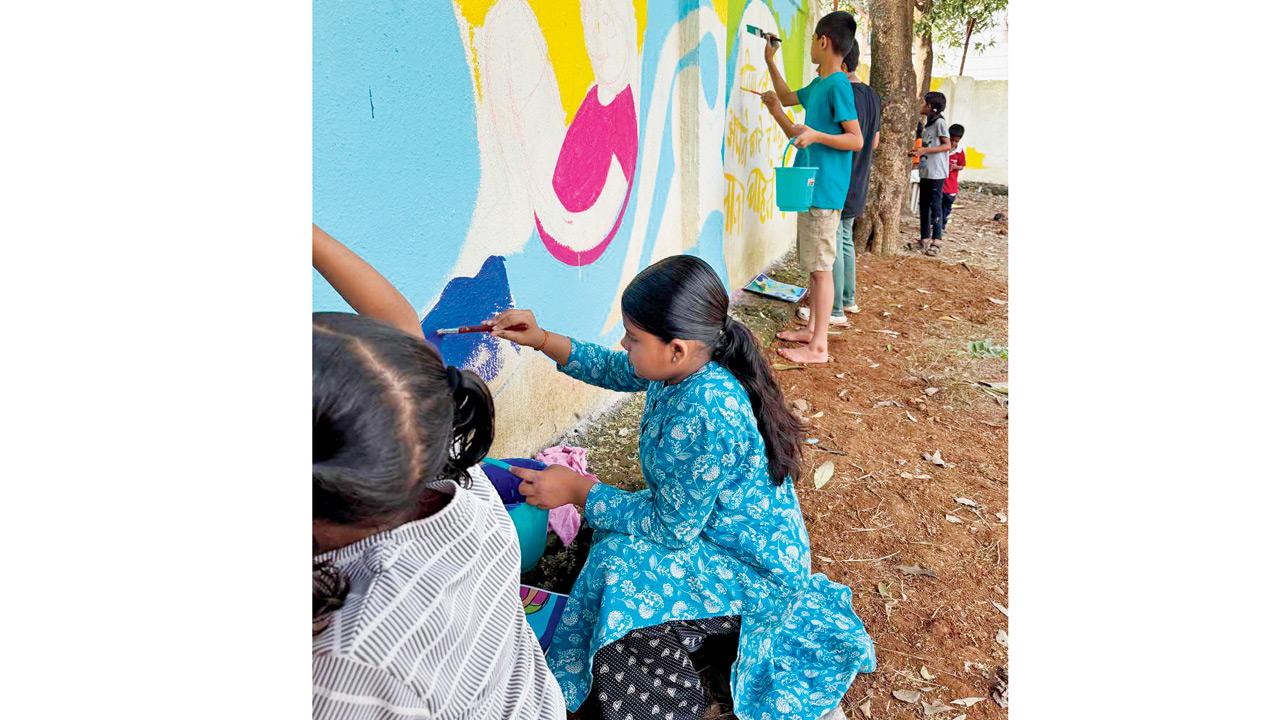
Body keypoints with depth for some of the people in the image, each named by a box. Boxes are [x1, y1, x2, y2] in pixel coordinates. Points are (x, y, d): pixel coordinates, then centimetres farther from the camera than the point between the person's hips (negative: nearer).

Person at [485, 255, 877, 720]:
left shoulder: (705, 416, -36)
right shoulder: (687, 365, -11)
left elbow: (670, 528, -26)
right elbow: (614, 370, 9)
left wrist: (579, 490, -20)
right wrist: (542, 340, -1)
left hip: (753, 570, -9)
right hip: (712, 529, 9)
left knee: (618, 561, -23)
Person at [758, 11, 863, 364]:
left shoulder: (838, 85, -13)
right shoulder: (817, 85, 14)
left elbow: (857, 140, -16)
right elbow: (786, 96, 34)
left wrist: (816, 135, -27)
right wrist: (769, 61, 29)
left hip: (825, 190, -9)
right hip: (810, 187, 9)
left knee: (821, 266, -6)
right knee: (813, 264, 15)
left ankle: (818, 346, -1)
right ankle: (812, 328, 26)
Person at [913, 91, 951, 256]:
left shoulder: (939, 122, -9)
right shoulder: (928, 124, 16)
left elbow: (947, 145, -14)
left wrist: (926, 150, -21)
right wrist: (918, 151, 10)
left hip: (936, 173, -9)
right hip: (925, 172, 9)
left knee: (935, 205, -6)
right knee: (924, 205, 9)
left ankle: (936, 241, -3)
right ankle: (925, 239, 16)